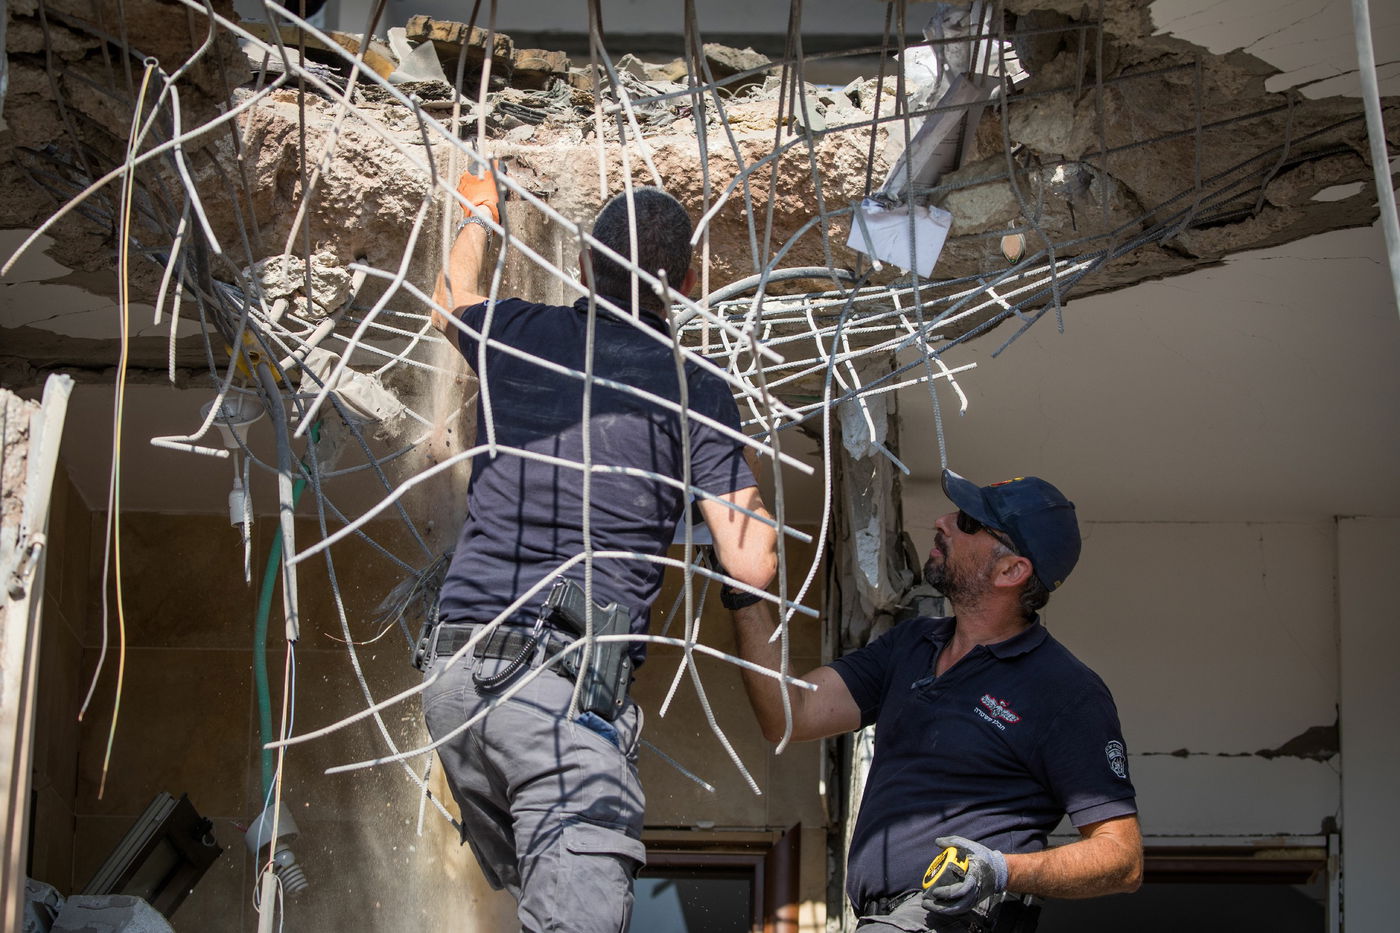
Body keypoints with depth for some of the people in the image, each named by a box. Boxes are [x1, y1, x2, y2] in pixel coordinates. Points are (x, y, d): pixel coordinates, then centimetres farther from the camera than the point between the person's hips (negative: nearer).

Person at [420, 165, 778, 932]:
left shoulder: (515, 335, 13)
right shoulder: (696, 390, 3)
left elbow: (451, 297, 40)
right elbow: (753, 567, 0)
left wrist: (478, 215, 59)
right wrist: (751, 499, 21)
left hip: (453, 667, 6)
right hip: (566, 680, -6)